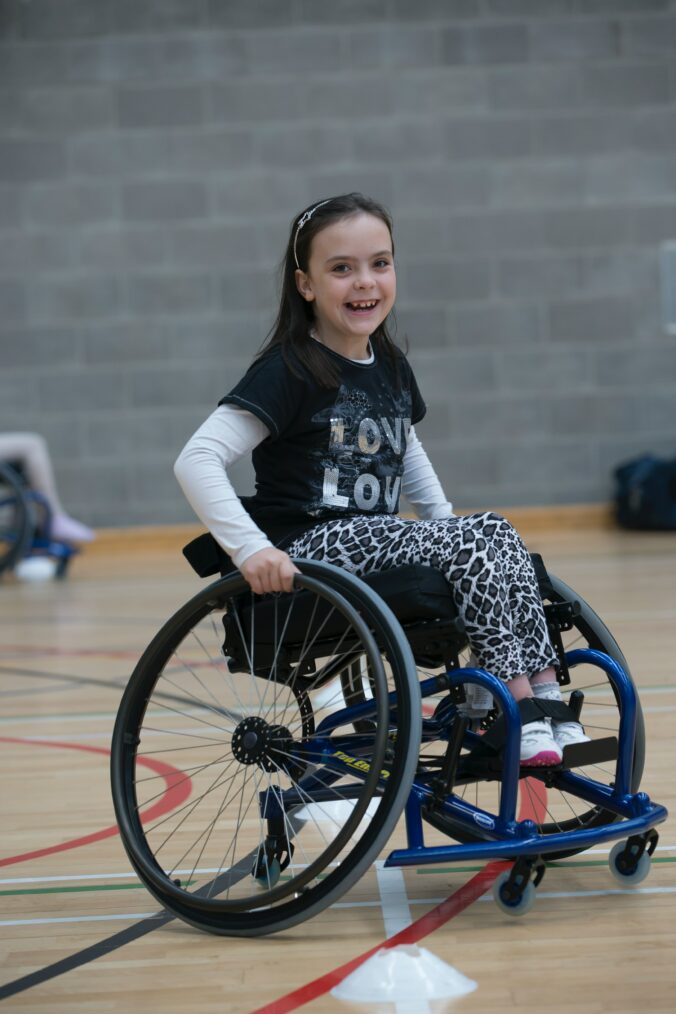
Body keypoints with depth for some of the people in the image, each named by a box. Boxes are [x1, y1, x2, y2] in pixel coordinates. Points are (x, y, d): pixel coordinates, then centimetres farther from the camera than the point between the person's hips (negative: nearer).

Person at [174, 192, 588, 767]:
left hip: (379, 541, 7)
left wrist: (444, 521, 15)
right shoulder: (289, 371, -11)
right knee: (474, 542, -23)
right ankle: (517, 705, -18)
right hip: (310, 547, -7)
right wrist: (251, 549, -27)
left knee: (501, 537, -14)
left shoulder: (391, 369, 12)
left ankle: (545, 699, -15)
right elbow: (196, 461, -19)